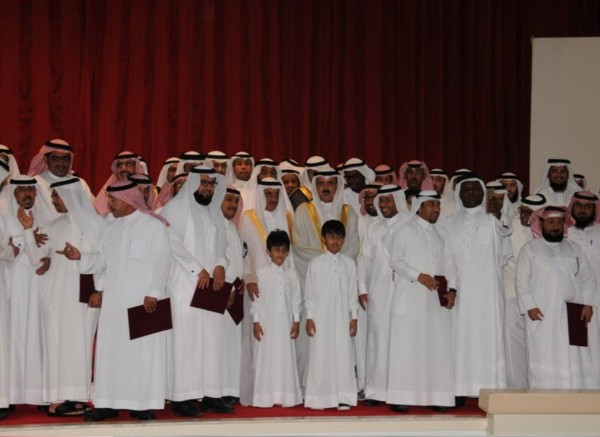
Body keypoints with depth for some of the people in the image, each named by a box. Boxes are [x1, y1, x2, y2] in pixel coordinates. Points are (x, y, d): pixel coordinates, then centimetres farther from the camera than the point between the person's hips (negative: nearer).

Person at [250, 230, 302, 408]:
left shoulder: (291, 274, 7)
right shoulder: (261, 273, 0)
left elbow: (296, 298, 8)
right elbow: (256, 298, -1)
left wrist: (296, 321, 3)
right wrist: (256, 321, -6)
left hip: (285, 322, 2)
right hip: (266, 322, -2)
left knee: (285, 357, 2)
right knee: (266, 357, -1)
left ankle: (285, 397, 8)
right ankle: (266, 397, 5)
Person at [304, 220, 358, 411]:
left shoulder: (349, 263, 7)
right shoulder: (316, 263, 1)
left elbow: (352, 292, 8)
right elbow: (309, 292, 2)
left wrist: (354, 317, 5)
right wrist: (309, 317, -3)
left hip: (342, 317, 2)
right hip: (320, 316, -1)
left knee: (343, 355, -1)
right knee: (320, 354, -1)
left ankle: (343, 397, 5)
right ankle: (319, 398, 6)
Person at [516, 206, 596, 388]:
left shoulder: (574, 249, 16)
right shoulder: (530, 249, 7)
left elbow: (588, 279, 14)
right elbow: (522, 281, 1)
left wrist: (588, 304, 1)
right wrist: (530, 306, -9)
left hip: (572, 316, 3)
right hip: (542, 315, -3)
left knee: (573, 359, -1)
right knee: (543, 360, -5)